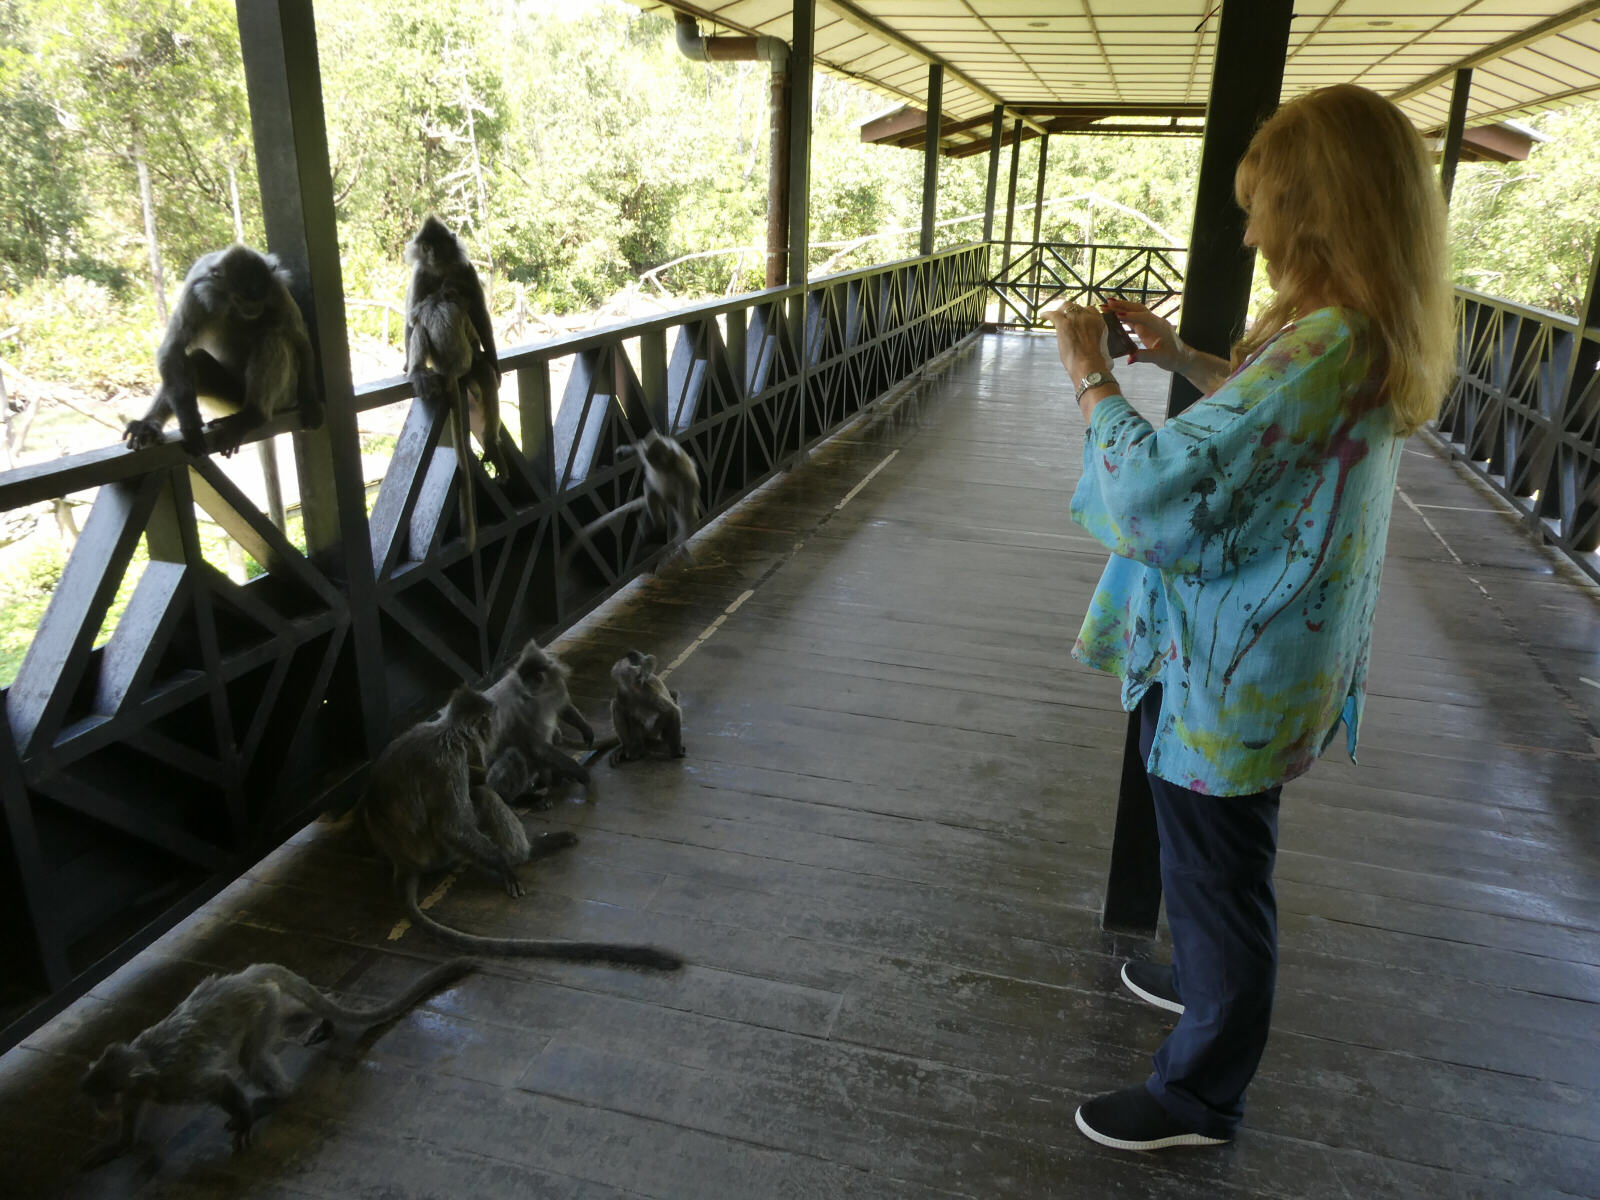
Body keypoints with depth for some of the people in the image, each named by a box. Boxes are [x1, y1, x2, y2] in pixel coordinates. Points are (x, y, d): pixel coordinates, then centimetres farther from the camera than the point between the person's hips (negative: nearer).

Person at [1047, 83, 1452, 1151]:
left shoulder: (1326, 345, -28)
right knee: (1218, 861, 29)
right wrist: (1176, 355, 11)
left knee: (1218, 873, 8)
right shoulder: (1374, 334, 3)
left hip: (1232, 676, -10)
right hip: (1266, 652, 10)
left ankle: (1199, 1097, 29)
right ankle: (1209, 982, 53)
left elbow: (1159, 489, -29)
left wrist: (1093, 379, -15)